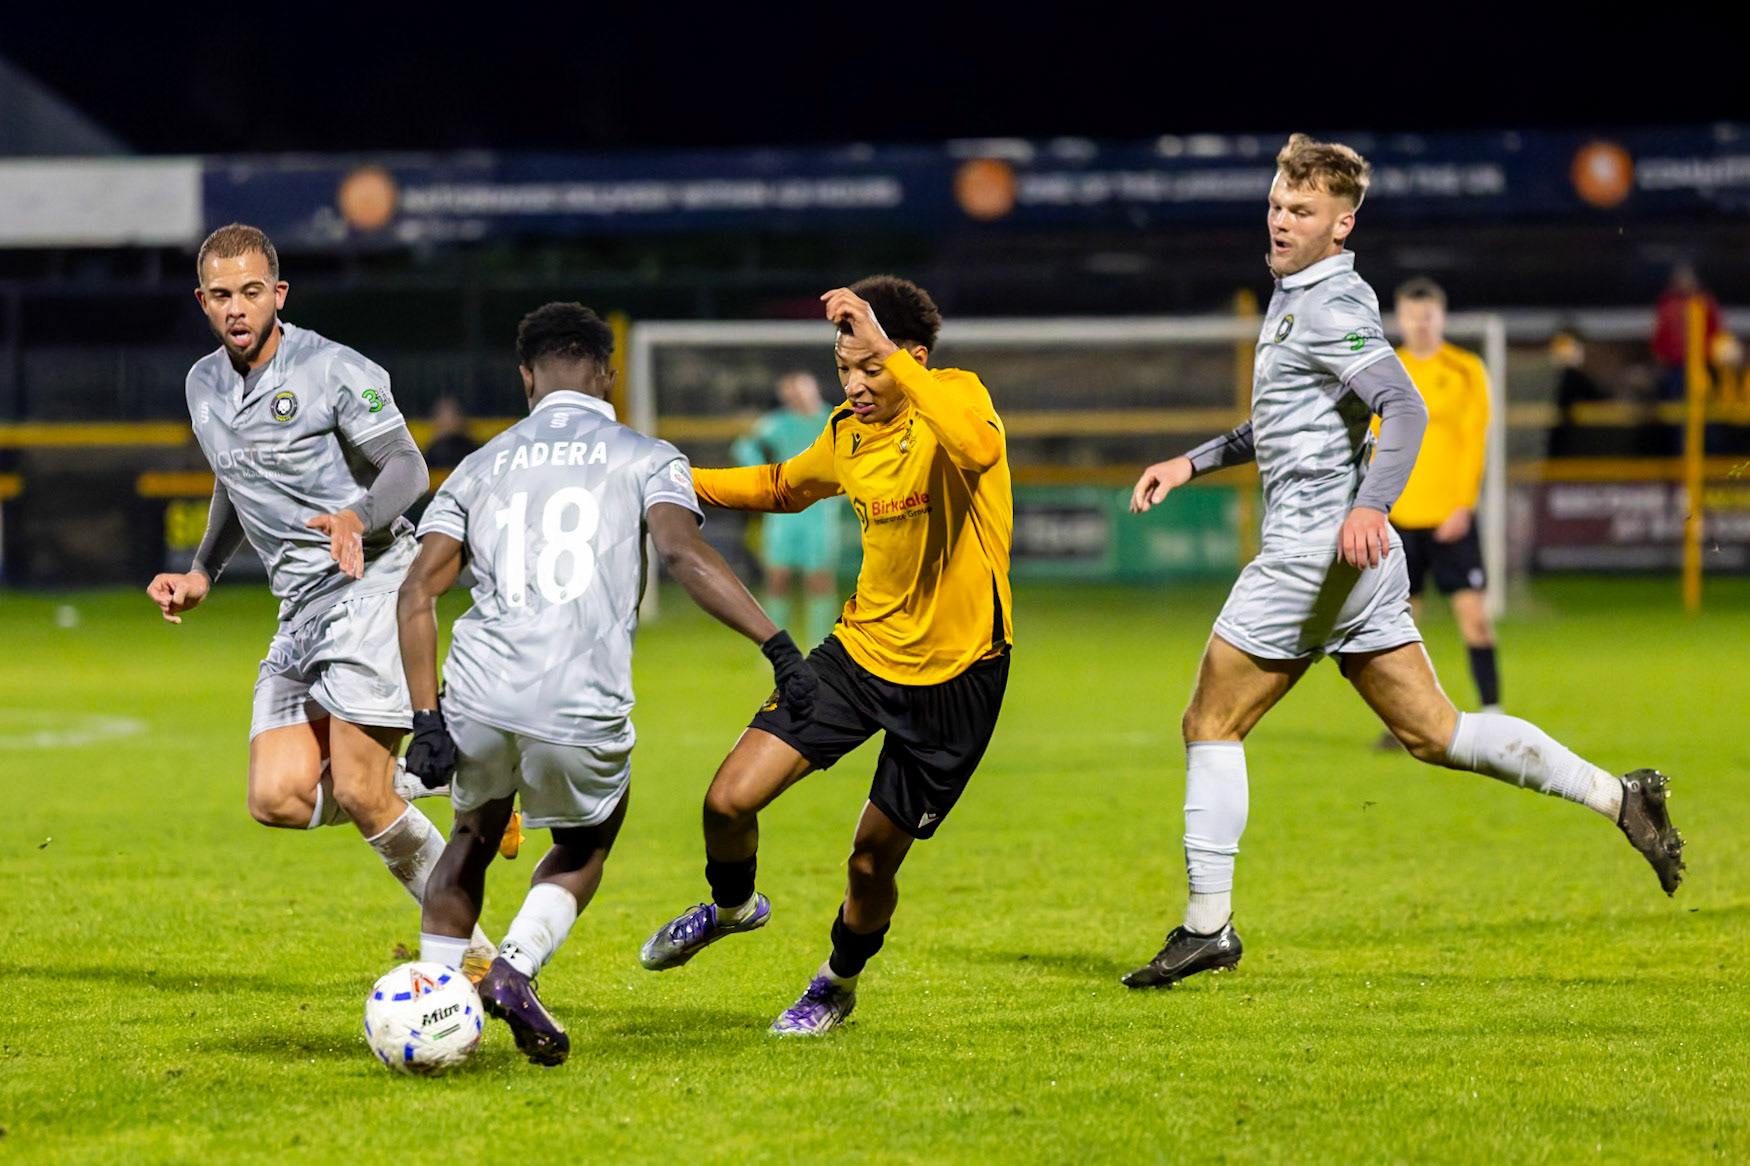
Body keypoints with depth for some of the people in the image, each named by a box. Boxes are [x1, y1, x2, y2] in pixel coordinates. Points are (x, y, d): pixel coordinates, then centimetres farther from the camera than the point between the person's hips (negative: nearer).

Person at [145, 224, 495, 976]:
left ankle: (470, 951, -4)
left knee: (358, 794, -16)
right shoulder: (204, 386, 14)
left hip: (371, 583, -7)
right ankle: (420, 782, 16)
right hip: (300, 606, 7)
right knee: (279, 799, -9)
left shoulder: (334, 370, -8)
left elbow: (407, 468, -12)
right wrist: (201, 575, 19)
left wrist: (358, 519, -32)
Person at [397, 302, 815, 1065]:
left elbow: (418, 591, 9)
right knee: (582, 850, 25)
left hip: (479, 694, 3)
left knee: (472, 840, 30)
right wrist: (776, 643, -16)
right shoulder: (645, 459, 9)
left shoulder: (480, 467, 18)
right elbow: (683, 552, -11)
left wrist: (426, 719, 7)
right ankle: (515, 967, 1)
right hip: (584, 711, -3)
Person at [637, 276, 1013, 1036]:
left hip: (954, 673, -5)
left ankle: (837, 987, 36)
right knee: (729, 799, -7)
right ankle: (731, 906, 28)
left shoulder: (956, 398, -17)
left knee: (872, 864, 3)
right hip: (861, 650, 5)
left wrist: (886, 351, -47)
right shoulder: (848, 436, 2)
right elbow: (782, 487, 25)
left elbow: (977, 447, -44)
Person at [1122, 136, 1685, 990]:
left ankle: (1207, 925, 2)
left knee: (1211, 722, -1)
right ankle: (1618, 798, 2)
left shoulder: (1331, 307, -12)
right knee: (1432, 733, 8)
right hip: (1352, 562, 10)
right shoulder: (1295, 297, 19)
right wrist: (1192, 463, 27)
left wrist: (1369, 506, -37)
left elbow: (1404, 407, -25)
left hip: (1319, 544, -10)